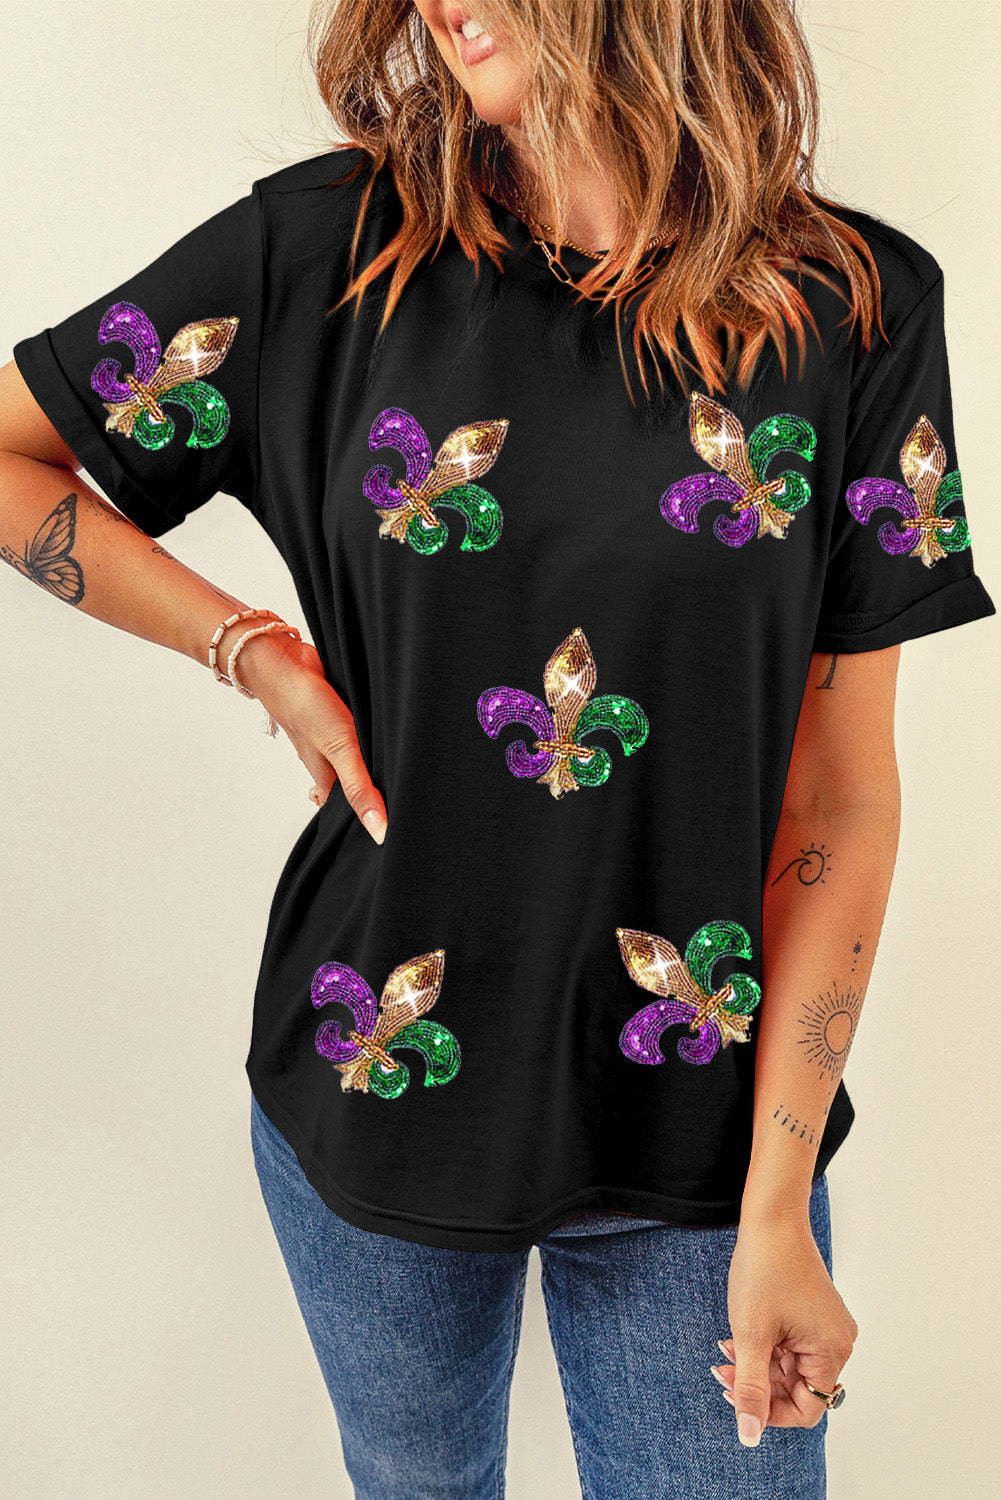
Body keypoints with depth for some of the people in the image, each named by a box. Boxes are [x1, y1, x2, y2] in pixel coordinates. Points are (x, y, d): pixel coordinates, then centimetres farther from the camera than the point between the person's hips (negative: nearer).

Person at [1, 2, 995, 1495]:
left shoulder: (864, 305, -7)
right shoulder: (326, 250, -7)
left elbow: (844, 793, -7)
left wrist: (777, 1205, -8)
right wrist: (259, 653, -9)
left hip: (697, 1122, 0)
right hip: (376, 1085, 1)